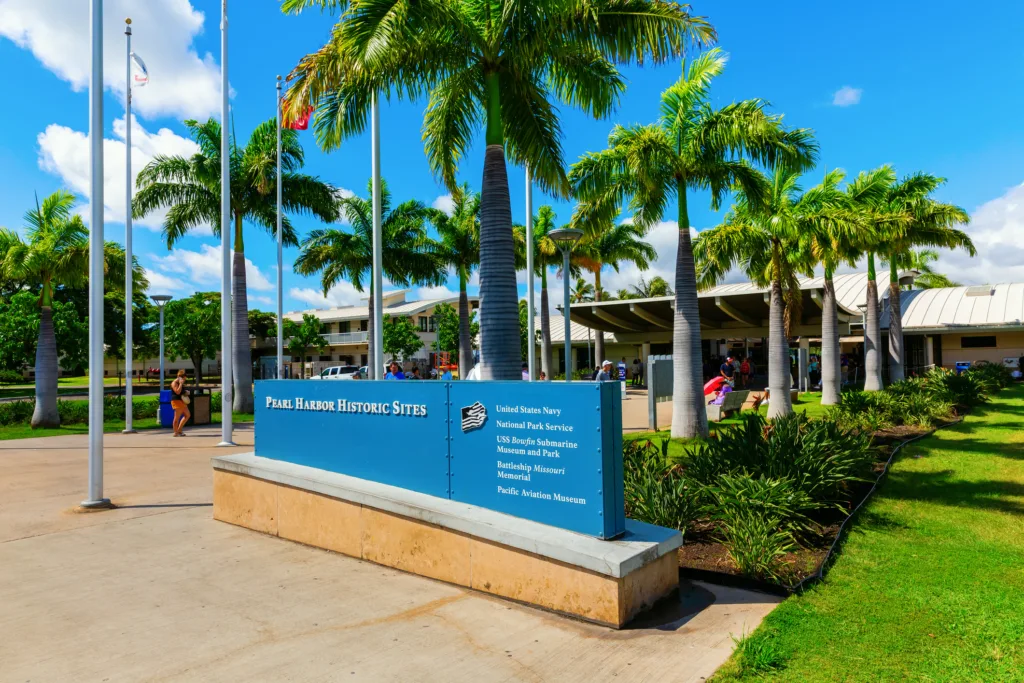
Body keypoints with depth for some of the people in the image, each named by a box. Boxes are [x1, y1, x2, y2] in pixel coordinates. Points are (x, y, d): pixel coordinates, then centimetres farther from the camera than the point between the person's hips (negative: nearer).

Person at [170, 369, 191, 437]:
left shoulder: (180, 383, 19)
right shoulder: (174, 383, -10)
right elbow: (178, 392, -23)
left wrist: (186, 392, 13)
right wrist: (181, 384, -19)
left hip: (182, 401, 10)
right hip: (177, 401, -10)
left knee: (187, 415, 11)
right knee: (177, 417, -6)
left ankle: (179, 429, 17)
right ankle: (176, 433, -1)